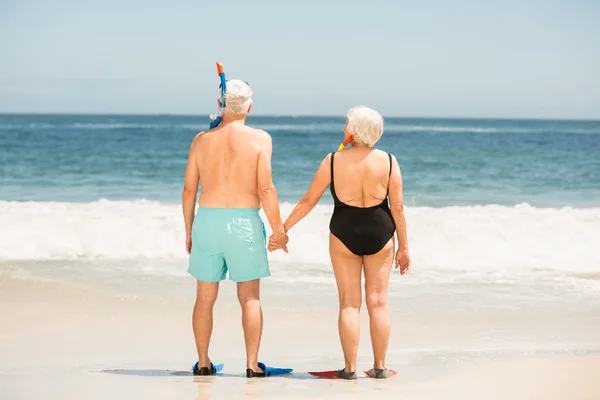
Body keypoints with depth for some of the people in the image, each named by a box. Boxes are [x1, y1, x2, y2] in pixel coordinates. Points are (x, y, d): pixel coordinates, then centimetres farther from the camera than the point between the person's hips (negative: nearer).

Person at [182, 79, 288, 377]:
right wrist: (278, 229, -2)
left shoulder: (201, 140, 3)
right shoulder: (259, 139, -6)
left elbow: (189, 189, 6)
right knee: (250, 297, 4)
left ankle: (203, 363, 17)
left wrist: (189, 230, 16)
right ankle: (252, 364, 1)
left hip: (208, 220, 3)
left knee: (205, 297, 12)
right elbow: (265, 188, -10)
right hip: (244, 222, -2)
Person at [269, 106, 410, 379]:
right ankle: (380, 366, 11)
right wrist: (403, 247, 5)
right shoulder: (388, 161, -7)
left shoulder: (333, 161, -9)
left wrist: (283, 229, 6)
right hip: (380, 234, 1)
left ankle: (350, 368, 5)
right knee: (378, 302, 8)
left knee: (349, 303, 5)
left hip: (344, 234, -1)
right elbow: (397, 207, -4)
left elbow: (308, 200, -4)